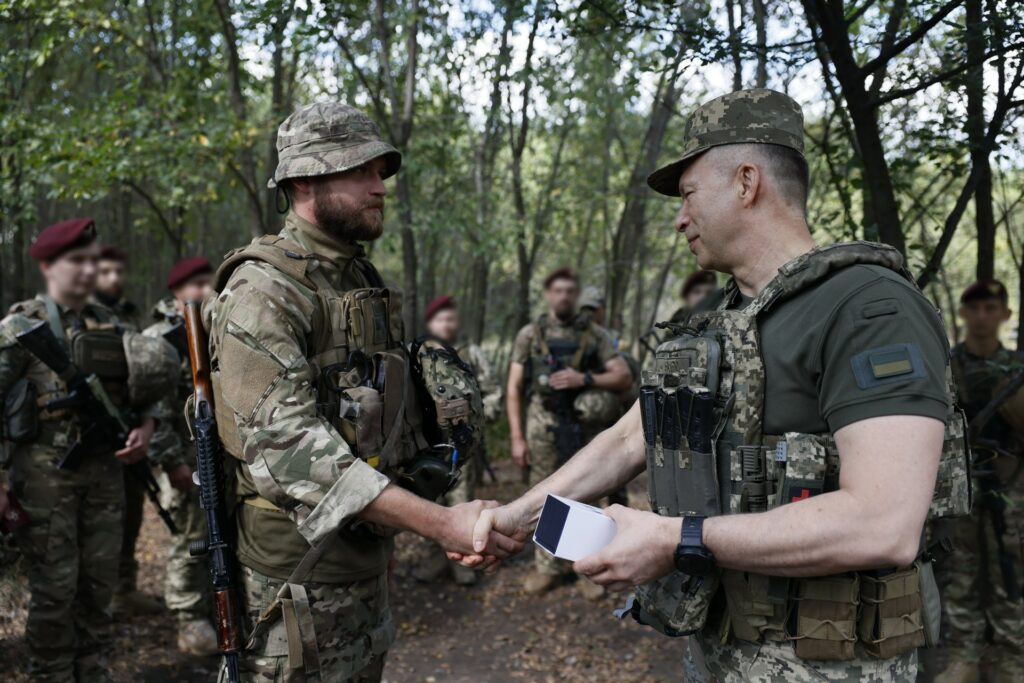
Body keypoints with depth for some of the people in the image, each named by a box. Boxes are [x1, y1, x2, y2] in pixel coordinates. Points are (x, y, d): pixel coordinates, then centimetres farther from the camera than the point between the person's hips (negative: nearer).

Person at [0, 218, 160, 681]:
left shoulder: (108, 324, 10)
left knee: (100, 584, 11)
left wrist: (146, 424, -2)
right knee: (55, 588, 1)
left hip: (104, 470, 5)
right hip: (45, 472, -5)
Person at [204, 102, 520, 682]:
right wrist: (440, 524, -32)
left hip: (369, 563, 8)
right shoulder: (263, 290, -17)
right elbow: (286, 444, -28)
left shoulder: (367, 282, 11)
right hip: (298, 583, -8)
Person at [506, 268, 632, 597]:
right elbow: (514, 389, 2)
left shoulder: (595, 335, 5)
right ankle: (548, 567, 20)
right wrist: (517, 437, -4)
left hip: (584, 428, 0)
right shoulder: (529, 334, 3)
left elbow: (624, 377, 0)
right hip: (543, 428, 0)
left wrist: (585, 379, -16)